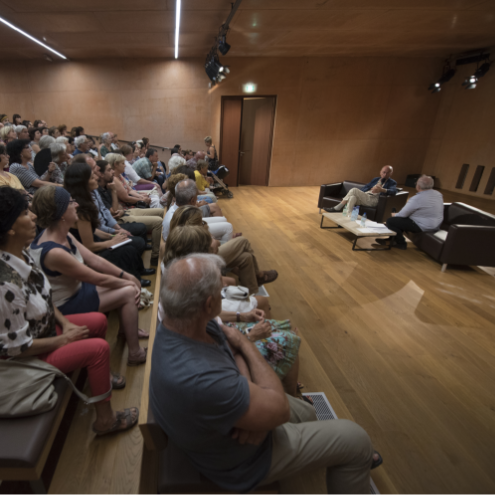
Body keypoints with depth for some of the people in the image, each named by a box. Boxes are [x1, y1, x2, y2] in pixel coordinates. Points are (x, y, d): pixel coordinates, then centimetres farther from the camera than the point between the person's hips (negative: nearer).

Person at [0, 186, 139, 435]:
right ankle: (105, 420, 3)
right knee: (99, 348, -17)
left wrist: (64, 322, -2)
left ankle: (101, 375, 33)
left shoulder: (21, 254, -8)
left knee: (99, 321, 10)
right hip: (30, 355, -9)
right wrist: (63, 340, -16)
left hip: (46, 326, 9)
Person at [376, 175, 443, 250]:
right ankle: (393, 238, 24)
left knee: (390, 221, -7)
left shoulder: (417, 198, -24)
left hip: (424, 227, -9)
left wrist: (395, 215, 6)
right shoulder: (438, 194, 3)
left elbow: (403, 214, -16)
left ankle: (401, 243, 6)